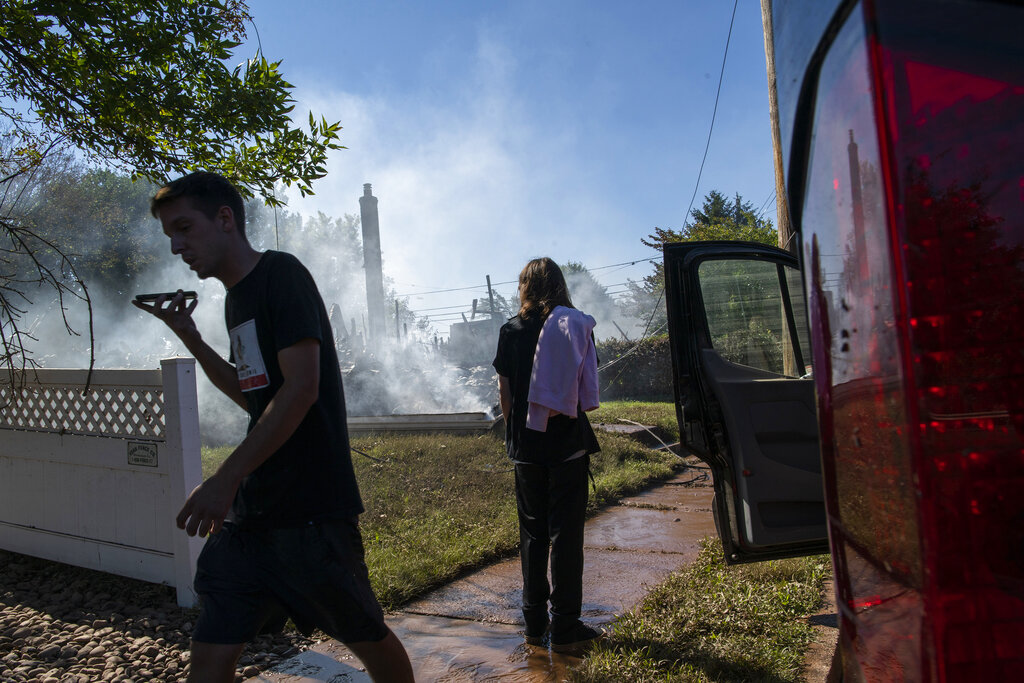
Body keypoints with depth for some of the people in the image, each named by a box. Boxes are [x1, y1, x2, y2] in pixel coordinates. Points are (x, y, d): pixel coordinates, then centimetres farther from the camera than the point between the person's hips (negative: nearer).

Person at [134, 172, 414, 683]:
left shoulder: (281, 274, -10)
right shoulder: (235, 296, 16)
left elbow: (301, 388, -20)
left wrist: (225, 479, -20)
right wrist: (189, 337, 13)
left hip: (310, 510, -8)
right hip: (249, 509, 8)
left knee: (367, 637, 10)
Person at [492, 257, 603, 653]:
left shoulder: (510, 331, 2)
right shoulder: (574, 325, -3)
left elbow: (504, 392, 5)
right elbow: (585, 388, -1)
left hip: (527, 446, 3)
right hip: (567, 443, -2)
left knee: (532, 532, 13)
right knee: (565, 534, 3)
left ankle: (535, 623, 20)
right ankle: (565, 629, 9)